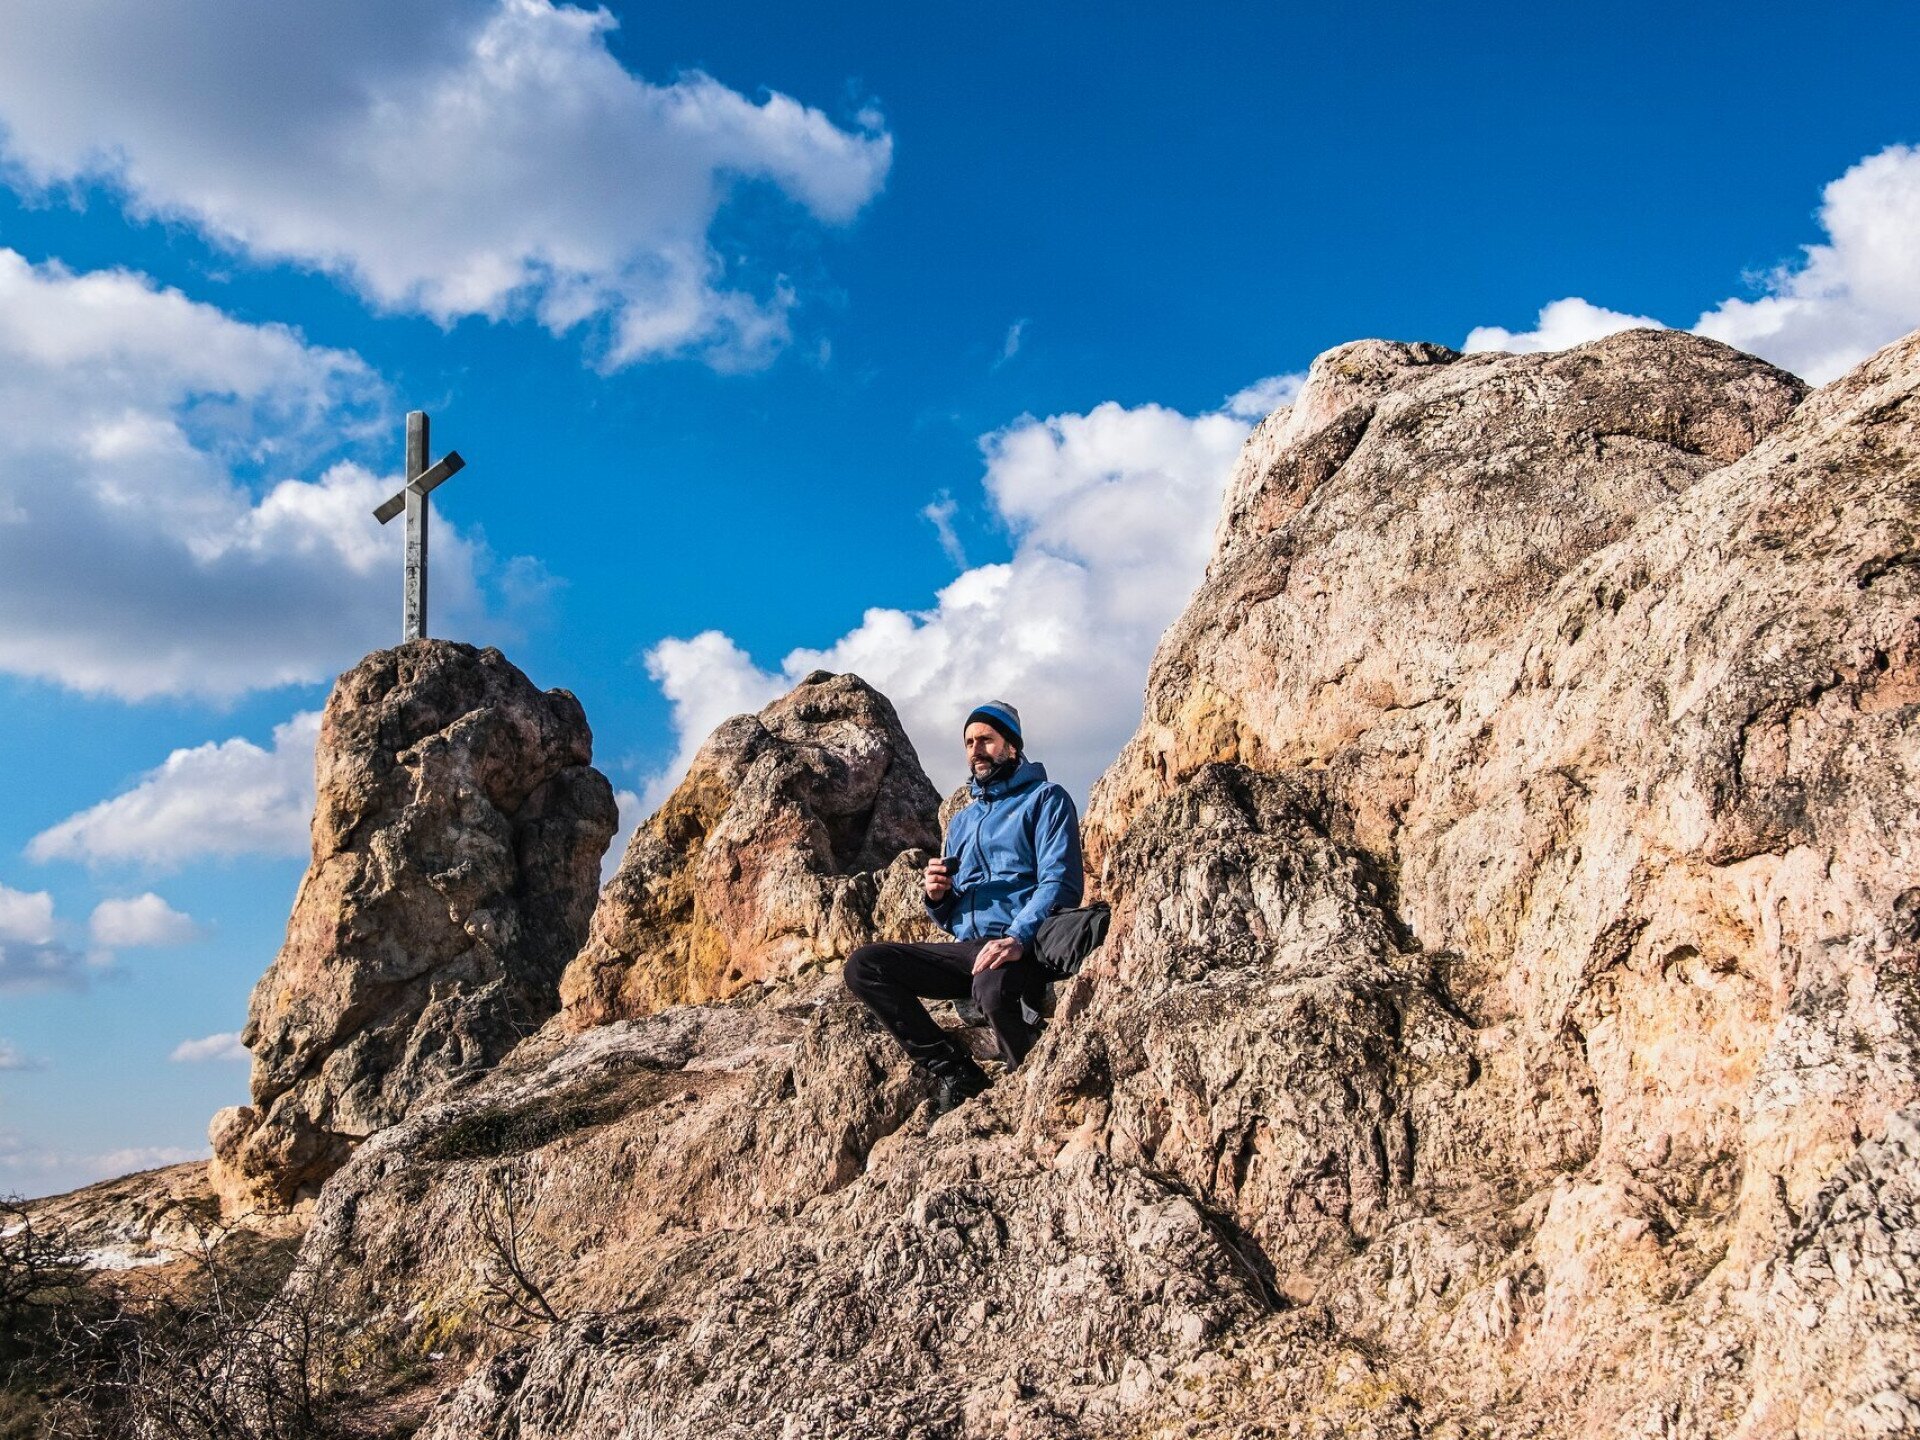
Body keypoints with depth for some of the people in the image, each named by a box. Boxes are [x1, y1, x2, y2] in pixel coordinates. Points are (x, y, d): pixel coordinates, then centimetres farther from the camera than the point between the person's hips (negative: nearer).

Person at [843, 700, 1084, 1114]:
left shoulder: (1044, 799, 5)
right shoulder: (962, 821, 26)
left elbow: (1060, 882, -10)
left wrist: (1017, 939, -27)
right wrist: (937, 896, -1)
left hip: (1023, 948, -7)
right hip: (965, 947, 7)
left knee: (994, 986, -41)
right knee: (863, 967, -12)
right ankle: (956, 1073, -10)